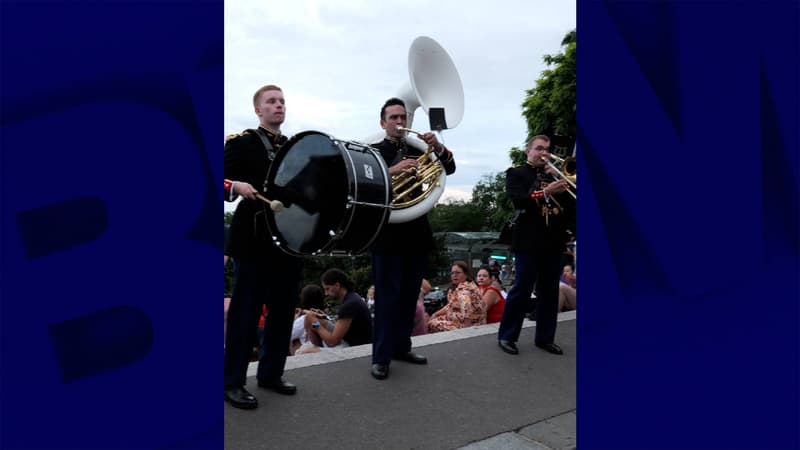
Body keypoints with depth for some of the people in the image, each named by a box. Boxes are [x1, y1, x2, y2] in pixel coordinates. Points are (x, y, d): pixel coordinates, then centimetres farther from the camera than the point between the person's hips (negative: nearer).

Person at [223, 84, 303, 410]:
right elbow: (227, 180, -6)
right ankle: (233, 382, 7)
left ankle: (271, 373, 23)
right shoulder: (240, 143, 2)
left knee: (283, 309, 10)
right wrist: (237, 186, -25)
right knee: (245, 310, -3)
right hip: (255, 239, -6)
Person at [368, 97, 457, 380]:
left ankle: (401, 346, 23)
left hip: (417, 233, 5)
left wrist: (438, 147, -16)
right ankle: (381, 356, 3)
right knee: (387, 295, -4)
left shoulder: (418, 150, 14)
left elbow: (449, 168, 3)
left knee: (409, 295, 11)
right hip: (388, 233, -5)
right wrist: (392, 171, -29)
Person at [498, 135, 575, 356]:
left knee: (549, 291, 9)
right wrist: (546, 191, -26)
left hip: (553, 241, 6)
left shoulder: (553, 174, 19)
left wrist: (560, 182, -3)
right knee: (521, 288, -4)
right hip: (529, 241, -5)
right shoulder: (516, 173, 3)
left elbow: (569, 203, 11)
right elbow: (518, 199, -14)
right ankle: (507, 335, 7)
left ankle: (545, 337, 18)